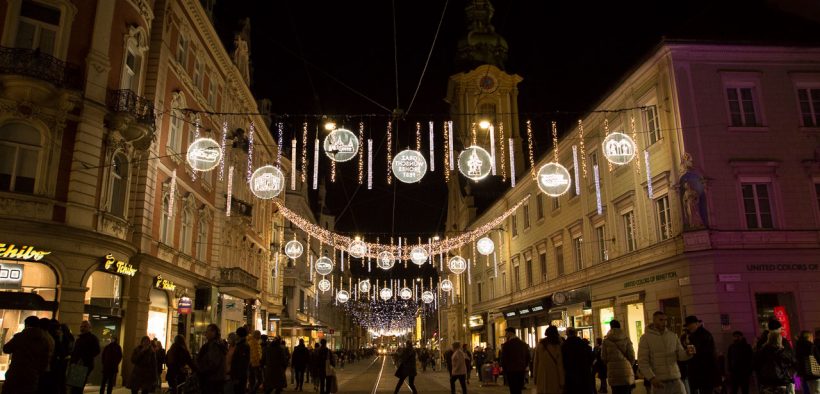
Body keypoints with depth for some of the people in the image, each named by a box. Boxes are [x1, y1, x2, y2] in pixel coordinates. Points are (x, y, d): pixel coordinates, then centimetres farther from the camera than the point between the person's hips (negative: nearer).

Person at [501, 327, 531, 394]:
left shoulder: (506, 344, -9)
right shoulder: (523, 344, 9)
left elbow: (503, 358, -9)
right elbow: (528, 357, 11)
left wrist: (504, 369, 4)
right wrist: (524, 367, 16)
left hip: (511, 371, -5)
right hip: (521, 371, 5)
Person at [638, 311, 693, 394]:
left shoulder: (673, 336, 10)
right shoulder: (645, 338, -2)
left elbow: (680, 355, 8)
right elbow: (642, 362, -7)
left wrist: (687, 353, -16)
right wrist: (651, 378, -20)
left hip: (675, 379, 3)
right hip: (659, 381, -3)